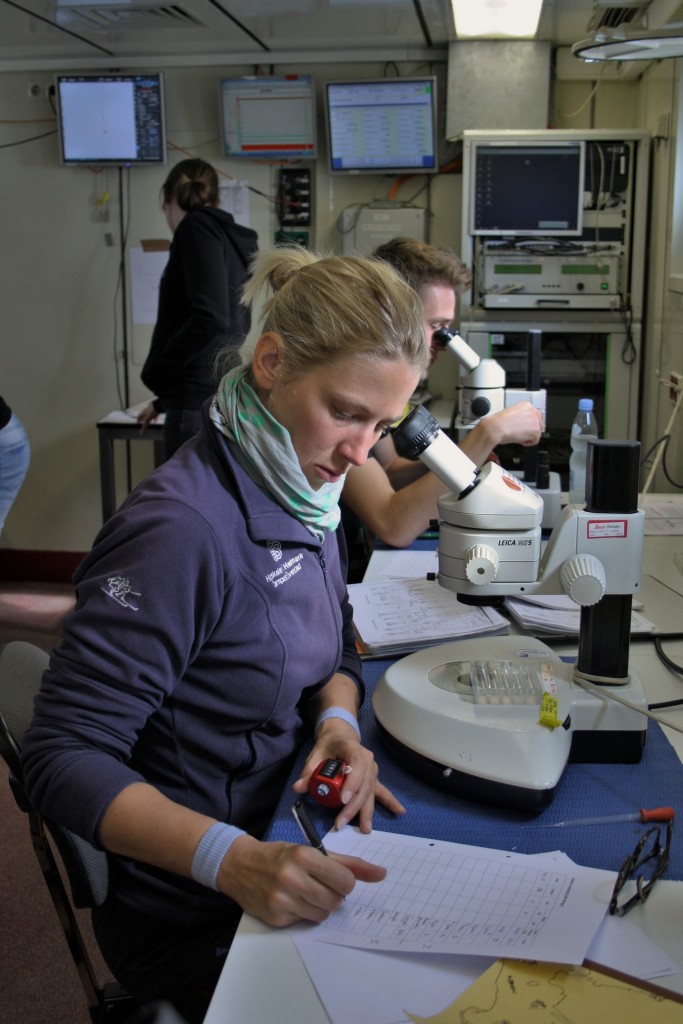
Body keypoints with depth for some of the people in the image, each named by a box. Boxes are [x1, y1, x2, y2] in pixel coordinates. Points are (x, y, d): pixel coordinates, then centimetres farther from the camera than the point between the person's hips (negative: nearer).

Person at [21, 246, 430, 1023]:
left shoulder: (305, 487, 0)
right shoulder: (183, 527, -26)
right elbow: (63, 758, -23)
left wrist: (338, 717, -9)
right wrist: (233, 860, -34)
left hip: (293, 839, 7)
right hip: (198, 922, -7)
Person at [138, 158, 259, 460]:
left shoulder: (198, 227, -5)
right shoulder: (232, 239, 20)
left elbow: (210, 318, -19)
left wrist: (154, 370, -6)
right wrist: (163, 401, 36)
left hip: (201, 406, -9)